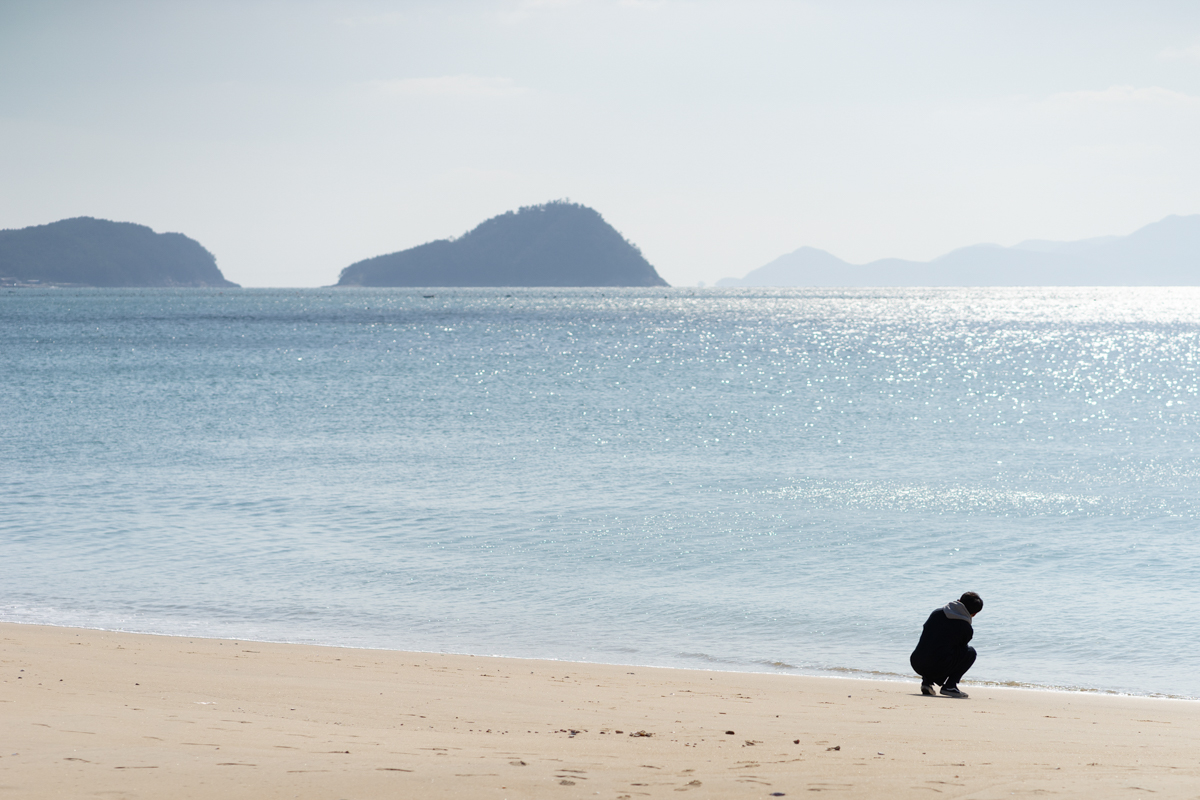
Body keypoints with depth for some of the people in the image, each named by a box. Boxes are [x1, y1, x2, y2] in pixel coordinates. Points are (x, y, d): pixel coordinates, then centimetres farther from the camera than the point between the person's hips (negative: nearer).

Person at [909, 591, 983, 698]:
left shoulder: (936, 613, 11)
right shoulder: (967, 629, 0)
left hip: (917, 665, 5)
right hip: (938, 668, -5)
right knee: (970, 652, 16)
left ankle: (926, 681, 15)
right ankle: (950, 686, 8)